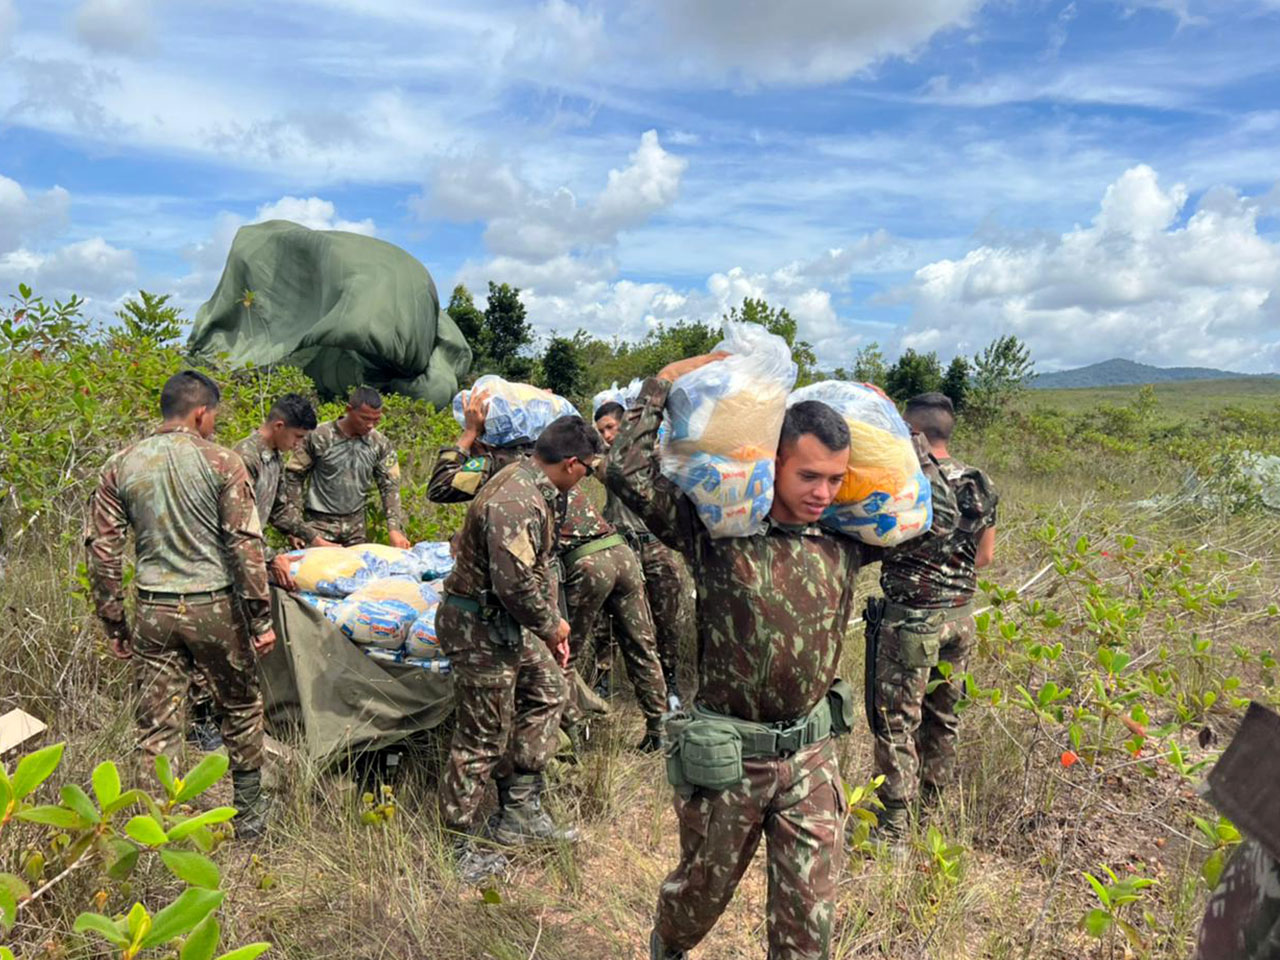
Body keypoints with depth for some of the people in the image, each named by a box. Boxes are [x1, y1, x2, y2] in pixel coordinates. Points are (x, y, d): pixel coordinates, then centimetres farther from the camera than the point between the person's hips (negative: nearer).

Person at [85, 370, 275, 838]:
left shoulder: (120, 466, 3)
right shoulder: (221, 461, -8)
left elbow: (102, 550, 3)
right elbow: (246, 544, -12)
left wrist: (114, 624, 11)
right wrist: (261, 618, -7)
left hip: (153, 610, 3)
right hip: (215, 607, -3)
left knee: (156, 725, 11)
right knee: (240, 708, 16)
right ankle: (249, 811, 28)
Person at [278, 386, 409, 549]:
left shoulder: (380, 445, -1)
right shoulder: (320, 437, -9)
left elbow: (390, 487, -1)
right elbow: (294, 476, -1)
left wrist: (394, 529, -13)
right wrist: (294, 523, -5)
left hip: (356, 526, 3)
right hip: (320, 524, -3)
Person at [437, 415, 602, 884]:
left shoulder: (533, 488, 7)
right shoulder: (516, 503, -27)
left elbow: (539, 566, 16)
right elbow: (515, 583, -31)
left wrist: (551, 623, 14)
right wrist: (550, 625, -14)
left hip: (509, 624, 11)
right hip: (480, 629, -11)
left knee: (548, 691, 20)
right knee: (483, 740, 1)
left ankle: (520, 813, 30)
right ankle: (459, 850, 19)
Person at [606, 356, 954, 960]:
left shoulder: (844, 541, -4)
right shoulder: (718, 532, -17)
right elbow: (628, 473, -25)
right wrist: (666, 382, -17)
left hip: (811, 754, 3)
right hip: (726, 758, -3)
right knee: (703, 889, 22)